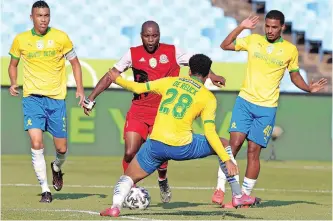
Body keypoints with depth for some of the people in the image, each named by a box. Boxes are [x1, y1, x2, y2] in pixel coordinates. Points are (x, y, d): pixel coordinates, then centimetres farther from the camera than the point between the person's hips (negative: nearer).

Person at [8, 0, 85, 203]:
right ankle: (45, 190, -7)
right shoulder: (21, 40, 3)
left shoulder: (60, 37, 0)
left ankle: (57, 168, 40)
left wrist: (80, 88, -3)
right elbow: (13, 64, 18)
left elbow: (75, 62, 8)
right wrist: (13, 83, -1)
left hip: (57, 98, 0)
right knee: (36, 144, -17)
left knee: (62, 148, 4)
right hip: (32, 97, 0)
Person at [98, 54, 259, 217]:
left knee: (128, 177, 19)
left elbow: (138, 88, 17)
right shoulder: (208, 98, 5)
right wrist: (227, 160, -3)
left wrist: (117, 79, 36)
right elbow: (210, 133, -4)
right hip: (182, 147, -2)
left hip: (155, 145, 2)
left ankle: (115, 206, -11)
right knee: (225, 145, 20)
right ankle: (238, 196, 19)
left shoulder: (170, 81, 13)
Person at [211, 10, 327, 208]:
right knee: (235, 142, -12)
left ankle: (245, 195, 8)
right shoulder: (253, 40, 3)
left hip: (267, 108, 0)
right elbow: (225, 45, 7)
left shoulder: (290, 50, 2)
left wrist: (309, 88, -4)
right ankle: (220, 189, -6)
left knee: (254, 151, -1)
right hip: (245, 102, 0)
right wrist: (241, 27, -4)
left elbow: (295, 75, 13)